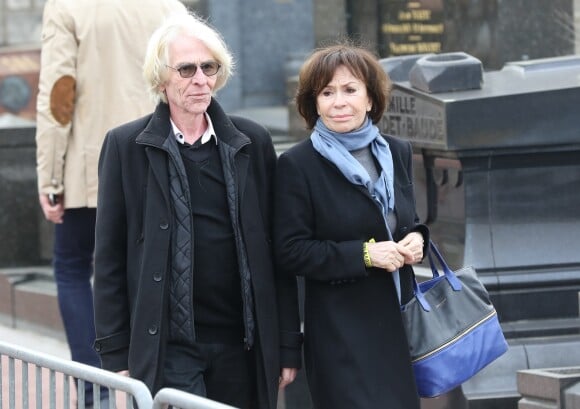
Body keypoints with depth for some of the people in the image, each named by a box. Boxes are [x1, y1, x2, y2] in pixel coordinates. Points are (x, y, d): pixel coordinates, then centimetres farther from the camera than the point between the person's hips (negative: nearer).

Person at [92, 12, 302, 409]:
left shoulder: (253, 142, 7)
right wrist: (116, 354, -3)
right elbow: (109, 257, 1)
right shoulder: (126, 145, 1)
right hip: (166, 347, -3)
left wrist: (289, 345, 6)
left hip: (243, 346, 3)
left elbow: (277, 250, 8)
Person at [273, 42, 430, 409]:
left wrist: (416, 239, -2)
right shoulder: (298, 165, -7)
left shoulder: (397, 153, 9)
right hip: (341, 333, -5)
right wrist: (364, 255, -17)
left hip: (400, 321, 5)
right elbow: (290, 252, -10)